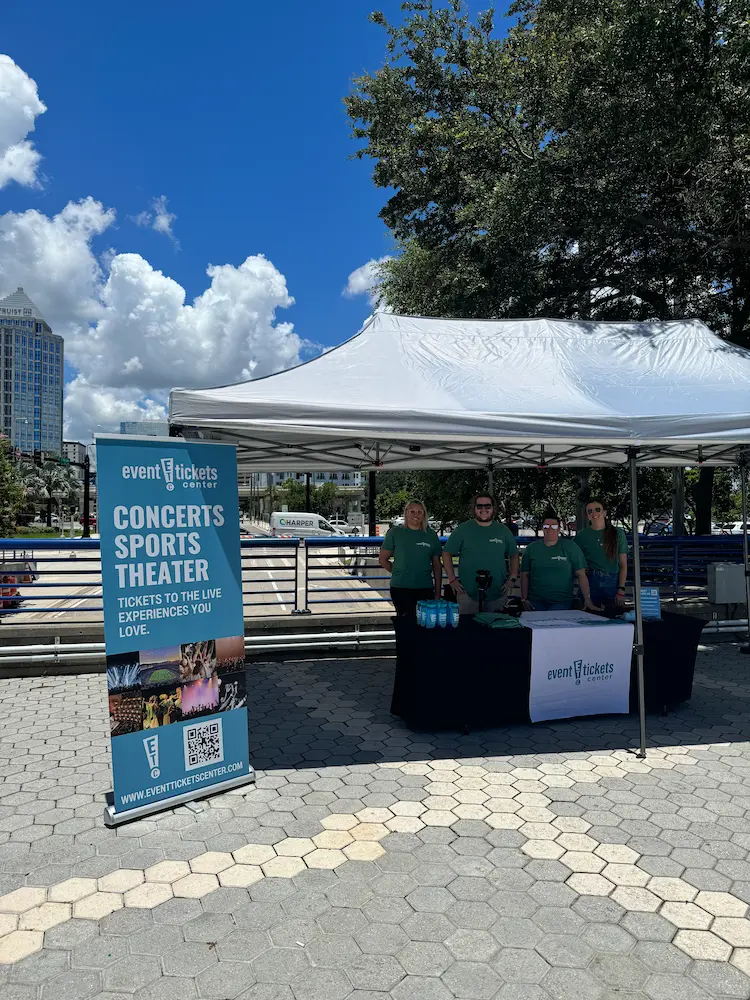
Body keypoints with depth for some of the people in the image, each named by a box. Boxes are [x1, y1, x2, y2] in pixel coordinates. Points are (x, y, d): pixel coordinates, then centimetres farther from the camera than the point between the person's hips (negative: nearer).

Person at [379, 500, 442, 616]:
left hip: (426, 589, 2)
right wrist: (398, 572, 3)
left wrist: (438, 593, 7)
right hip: (401, 588, -2)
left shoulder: (431, 535, 8)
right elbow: (383, 560, 7)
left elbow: (437, 566, 10)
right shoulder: (395, 532, 2)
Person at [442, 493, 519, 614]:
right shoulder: (463, 529, 1)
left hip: (498, 594, 2)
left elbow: (514, 556, 16)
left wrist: (512, 579, 4)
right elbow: (447, 553, 4)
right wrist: (452, 579, -4)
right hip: (468, 593, -2)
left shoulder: (503, 530, 8)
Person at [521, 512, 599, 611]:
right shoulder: (532, 548, 7)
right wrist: (524, 599, 0)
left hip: (562, 602, -2)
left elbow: (581, 574, -2)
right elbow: (525, 575, 8)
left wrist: (587, 599, -10)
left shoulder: (570, 547, 1)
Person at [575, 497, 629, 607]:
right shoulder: (582, 535, 6)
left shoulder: (618, 533, 6)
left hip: (613, 582, 0)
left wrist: (621, 590, -5)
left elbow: (623, 565, 4)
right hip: (590, 582, 0)